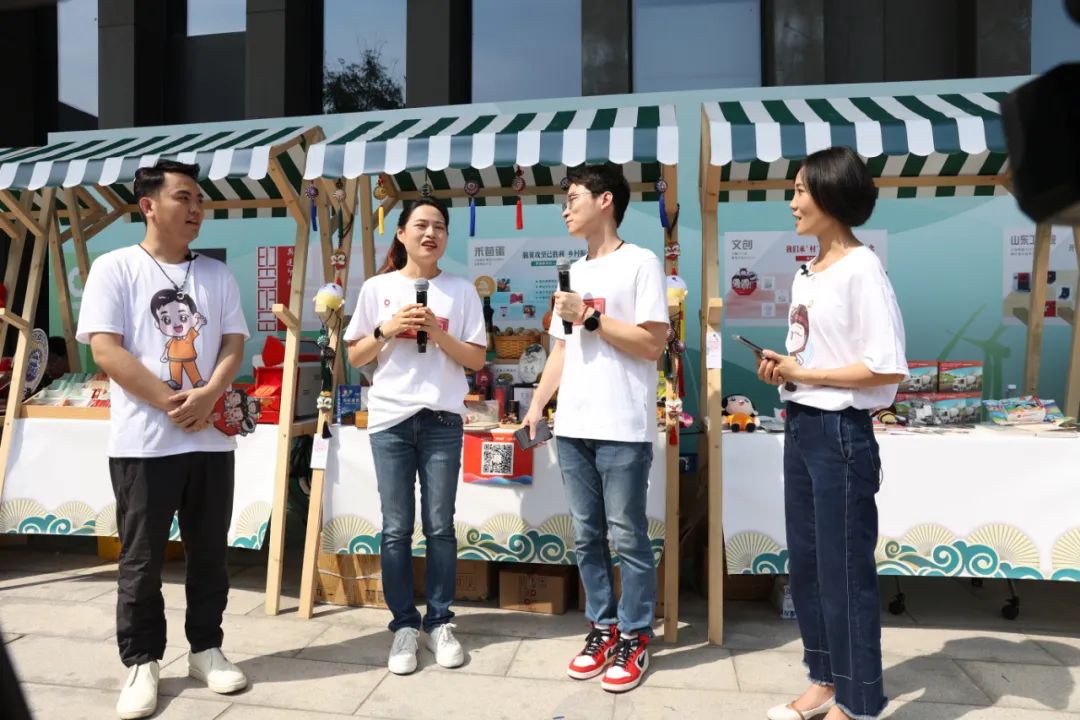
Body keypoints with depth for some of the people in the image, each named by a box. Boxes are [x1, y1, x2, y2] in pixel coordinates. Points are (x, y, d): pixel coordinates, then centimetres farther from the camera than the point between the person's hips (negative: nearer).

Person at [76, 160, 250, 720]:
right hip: (143, 442, -3)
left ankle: (206, 649, 26)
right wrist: (170, 402, -14)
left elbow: (234, 344, 5)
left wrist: (207, 397, -13)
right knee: (141, 560, 7)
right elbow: (105, 349, -10)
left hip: (211, 439, 4)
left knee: (210, 552, 11)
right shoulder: (115, 267, -2)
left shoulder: (217, 274, 10)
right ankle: (141, 663, 22)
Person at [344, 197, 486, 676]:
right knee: (396, 528, 4)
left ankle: (439, 622, 20)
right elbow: (354, 356, 8)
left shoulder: (461, 290, 5)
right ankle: (404, 625, 18)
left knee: (440, 527, 5)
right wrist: (386, 330, -9)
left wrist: (439, 334, -11)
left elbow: (477, 359, 3)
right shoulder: (377, 289, 5)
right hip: (390, 419, 0)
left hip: (442, 420, 0)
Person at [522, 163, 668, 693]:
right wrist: (537, 404, 12)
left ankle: (634, 638, 18)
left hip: (623, 429, -7)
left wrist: (591, 316, -13)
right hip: (573, 427, 7)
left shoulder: (640, 263, -4)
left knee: (628, 538, 3)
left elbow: (654, 344, -11)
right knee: (587, 536, 12)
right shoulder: (573, 271, 17)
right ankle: (602, 628, 26)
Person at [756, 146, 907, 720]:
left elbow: (887, 369, -20)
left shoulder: (861, 269, -14)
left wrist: (803, 374, -15)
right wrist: (780, 368, 2)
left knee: (845, 569, 3)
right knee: (806, 564, 16)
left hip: (840, 433, -9)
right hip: (799, 427, 9)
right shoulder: (804, 275, 13)